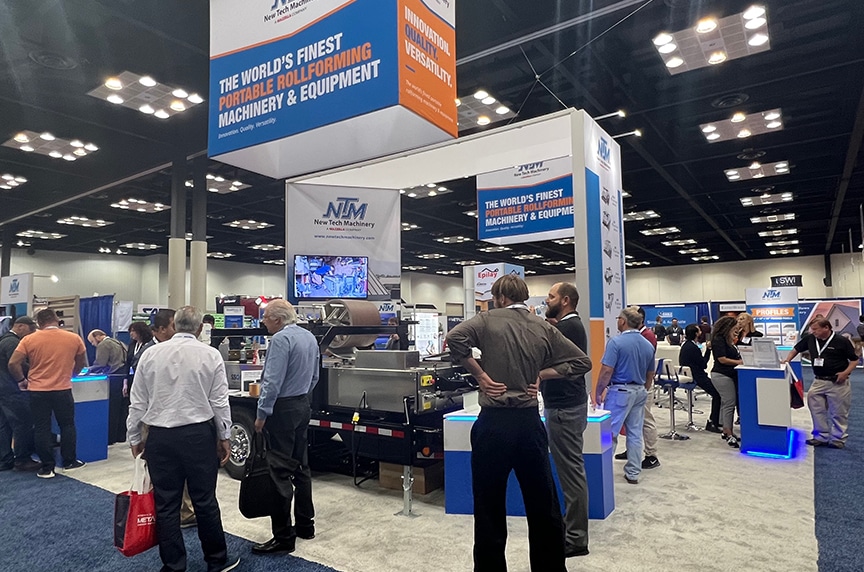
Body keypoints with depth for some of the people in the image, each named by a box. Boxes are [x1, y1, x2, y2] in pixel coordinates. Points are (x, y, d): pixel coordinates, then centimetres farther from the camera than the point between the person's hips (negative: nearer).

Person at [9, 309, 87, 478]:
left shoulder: (29, 340, -4)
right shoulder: (74, 338, -1)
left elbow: (13, 363, -7)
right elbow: (81, 363, 10)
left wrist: (22, 380, 8)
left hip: (37, 391, 0)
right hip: (63, 390, 0)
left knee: (42, 429, 8)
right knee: (67, 425, 15)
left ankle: (47, 467, 12)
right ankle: (69, 461, 22)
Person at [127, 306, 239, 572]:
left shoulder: (150, 354, 0)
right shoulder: (210, 355, -6)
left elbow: (137, 402, 4)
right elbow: (219, 401, -4)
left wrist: (135, 437, 16)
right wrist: (224, 437, 7)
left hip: (160, 437, 2)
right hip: (198, 435, -1)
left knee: (166, 504, 11)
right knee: (205, 501, 9)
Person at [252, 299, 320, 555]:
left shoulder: (281, 339, -17)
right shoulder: (310, 337, 10)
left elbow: (273, 381, -21)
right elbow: (314, 376, 17)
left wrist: (262, 414, -15)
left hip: (283, 409, -9)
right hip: (303, 405, 9)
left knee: (280, 472, -3)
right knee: (301, 466, 16)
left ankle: (283, 537, 3)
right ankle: (305, 525, 26)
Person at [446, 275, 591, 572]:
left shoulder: (489, 320, -3)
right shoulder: (544, 328, 7)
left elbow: (454, 338, -19)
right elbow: (582, 361, 6)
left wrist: (480, 374, -10)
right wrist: (540, 374, 5)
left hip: (494, 423, -3)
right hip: (530, 423, 4)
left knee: (489, 508, 10)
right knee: (543, 506, 17)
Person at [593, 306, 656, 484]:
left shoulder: (616, 342, -14)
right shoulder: (648, 345, 7)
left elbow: (607, 371, -18)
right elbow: (650, 375, 15)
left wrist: (597, 392, -9)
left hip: (620, 391, -7)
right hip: (640, 392, 7)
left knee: (609, 432, 0)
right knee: (635, 434, 11)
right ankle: (633, 473, 18)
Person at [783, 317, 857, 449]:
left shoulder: (841, 341, -10)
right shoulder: (810, 339, 1)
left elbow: (854, 360, -4)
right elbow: (796, 349, 14)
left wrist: (846, 372, -18)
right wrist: (787, 360, -1)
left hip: (838, 383, -4)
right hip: (818, 381, 4)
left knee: (838, 413, 6)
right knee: (817, 411, 8)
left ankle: (838, 439, 18)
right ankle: (821, 436, 19)